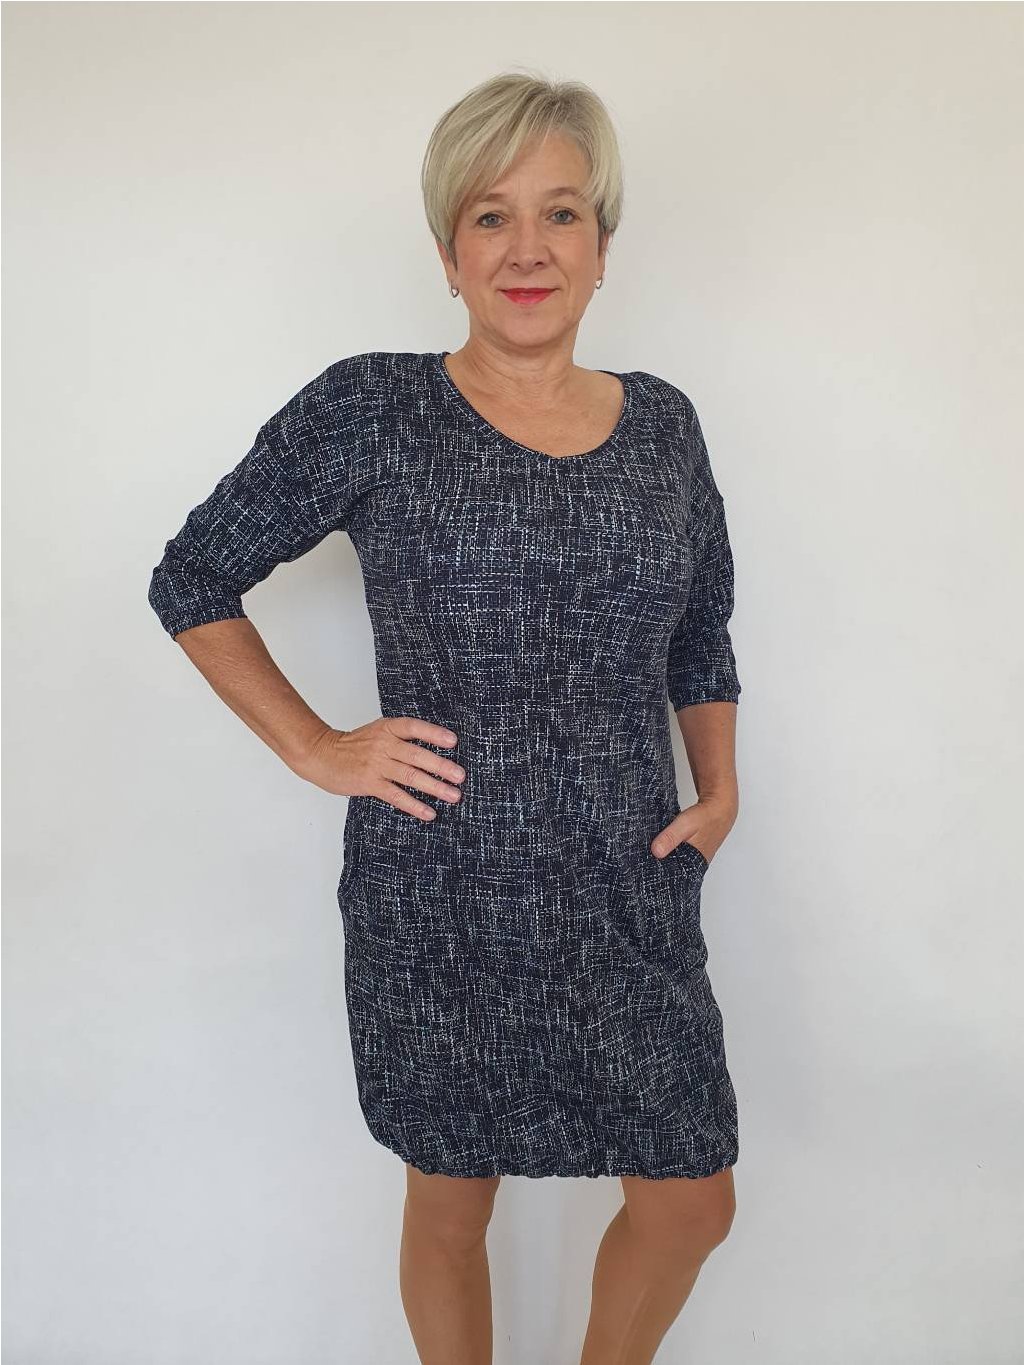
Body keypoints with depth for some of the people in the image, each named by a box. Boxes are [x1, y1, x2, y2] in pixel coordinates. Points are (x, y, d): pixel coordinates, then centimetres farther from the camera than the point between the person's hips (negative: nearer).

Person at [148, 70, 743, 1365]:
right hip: (439, 895, -3)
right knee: (451, 1199, 16)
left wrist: (719, 788, 5)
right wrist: (316, 749, -6)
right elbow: (192, 582, 1)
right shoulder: (369, 410, -7)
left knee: (692, 1203, 14)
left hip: (631, 889, 4)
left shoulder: (660, 421, 5)